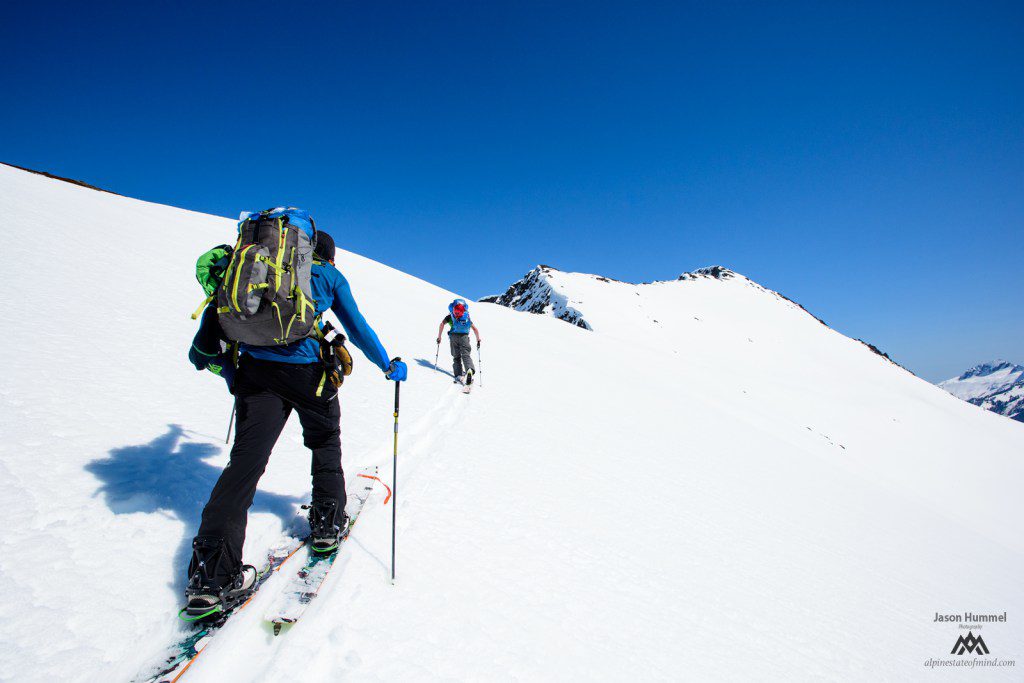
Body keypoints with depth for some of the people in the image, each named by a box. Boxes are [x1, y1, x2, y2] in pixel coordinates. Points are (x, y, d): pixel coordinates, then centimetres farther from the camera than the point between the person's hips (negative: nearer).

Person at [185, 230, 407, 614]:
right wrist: (388, 367, 22)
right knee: (325, 441, 22)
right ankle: (327, 524, 26)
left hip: (255, 367, 3)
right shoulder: (330, 276, 12)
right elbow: (357, 329, 11)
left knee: (247, 459, -3)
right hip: (306, 370, -2)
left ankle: (209, 574, -11)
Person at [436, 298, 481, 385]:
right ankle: (470, 370, -32)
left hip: (453, 336, 0)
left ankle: (458, 375, -5)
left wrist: (439, 336, 9)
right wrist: (478, 340, 30)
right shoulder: (467, 318, 24)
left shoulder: (450, 316, 20)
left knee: (456, 357, 9)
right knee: (466, 355, -4)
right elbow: (475, 329, 21)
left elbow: (442, 324, 5)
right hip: (464, 336, 0)